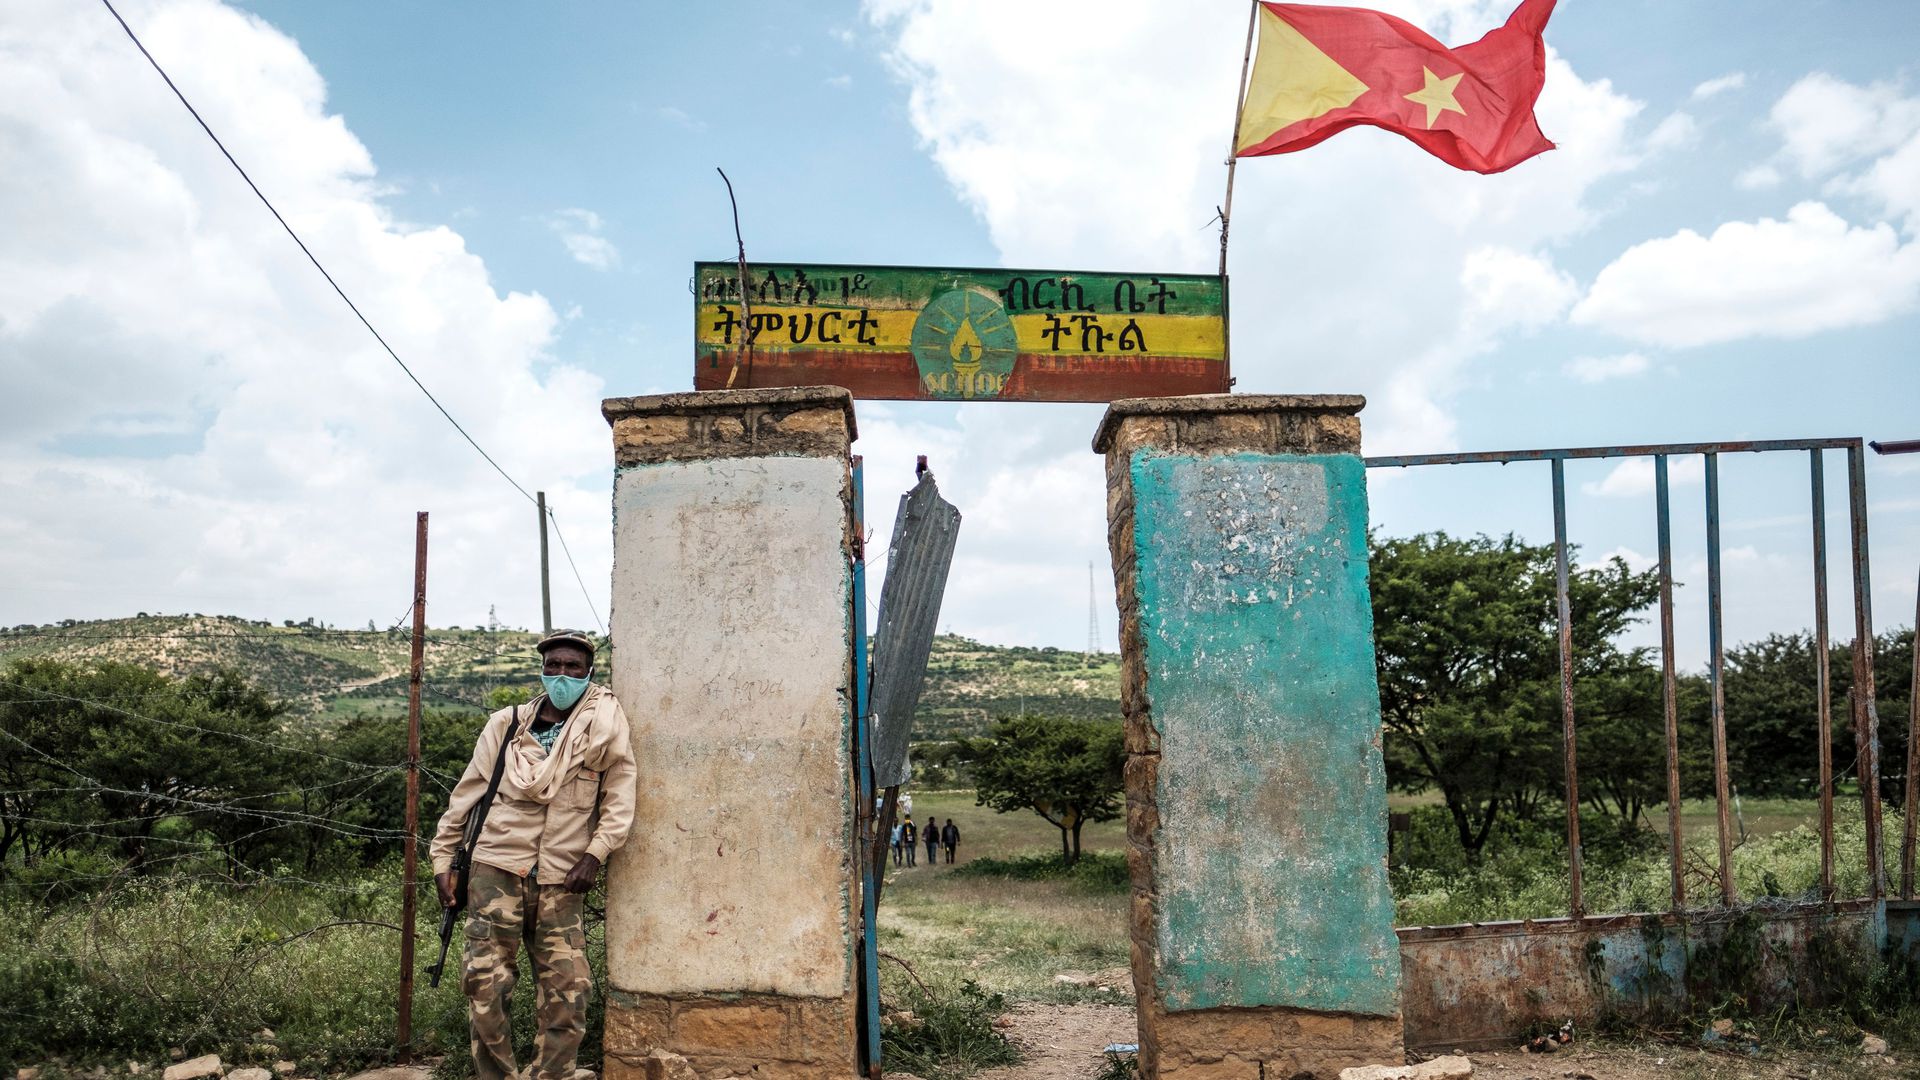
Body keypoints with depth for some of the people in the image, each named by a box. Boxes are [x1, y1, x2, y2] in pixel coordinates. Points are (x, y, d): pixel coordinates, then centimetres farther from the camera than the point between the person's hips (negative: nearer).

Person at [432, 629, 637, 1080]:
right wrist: (443, 860, 11)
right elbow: (465, 796, 12)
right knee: (485, 985, -4)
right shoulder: (506, 724, 6)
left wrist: (595, 854, -10)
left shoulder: (605, 725, 1)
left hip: (562, 880, 0)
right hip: (498, 869, 1)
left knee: (566, 997, -1)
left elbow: (620, 796, -1)